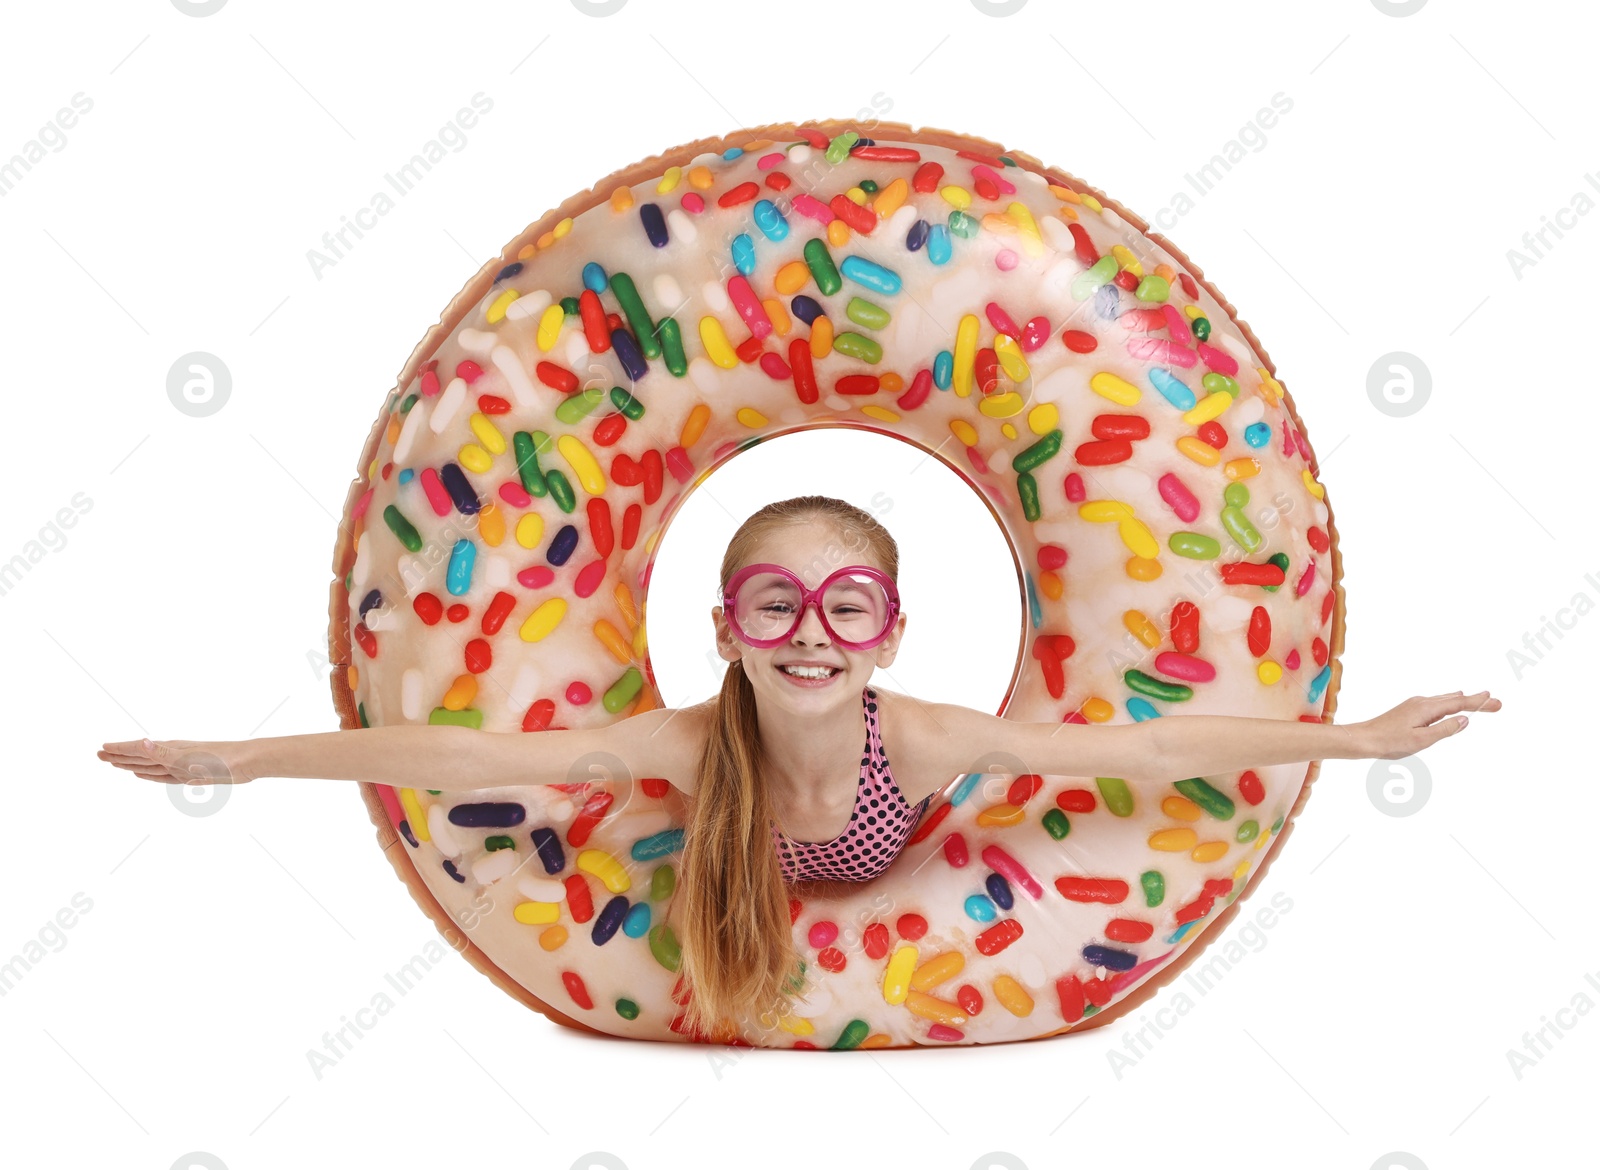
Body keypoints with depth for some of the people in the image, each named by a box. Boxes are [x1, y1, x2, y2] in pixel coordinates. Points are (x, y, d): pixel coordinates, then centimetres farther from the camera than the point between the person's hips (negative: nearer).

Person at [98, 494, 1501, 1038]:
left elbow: (1143, 745, -38)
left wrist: (1354, 736, -40)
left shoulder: (922, 739, -38)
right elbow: (465, 755, -39)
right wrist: (244, 760, -40)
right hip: (759, 936, 0)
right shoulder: (691, 744, -37)